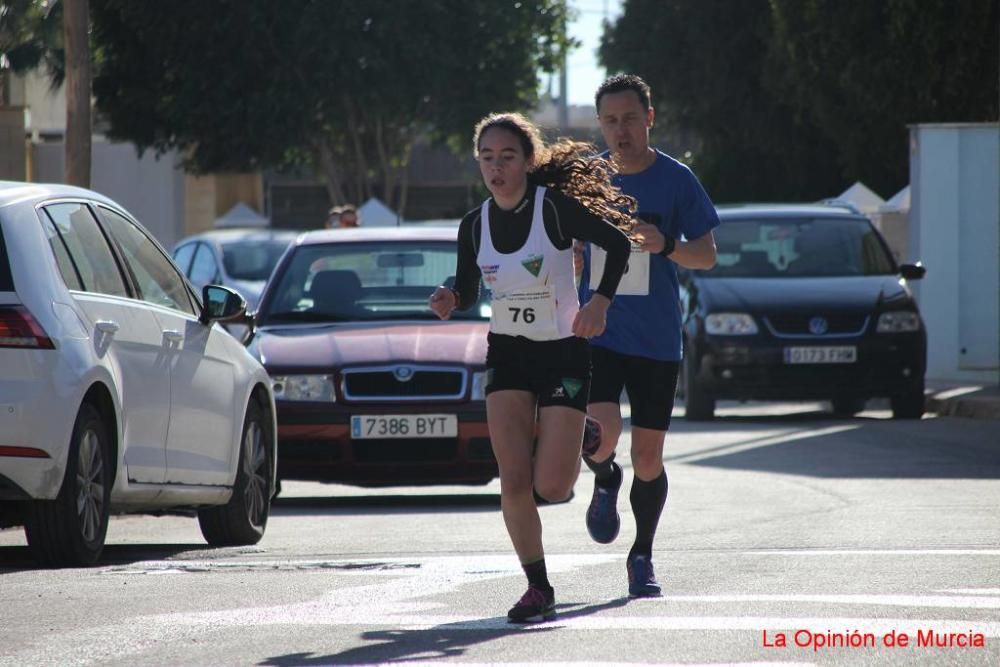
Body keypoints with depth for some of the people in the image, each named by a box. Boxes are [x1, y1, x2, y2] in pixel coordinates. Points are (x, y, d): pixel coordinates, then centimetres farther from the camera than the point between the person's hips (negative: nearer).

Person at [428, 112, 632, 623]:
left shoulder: (555, 206, -14)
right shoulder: (474, 225, 0)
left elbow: (617, 243, -11)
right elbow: (467, 290, 11)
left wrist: (601, 300, -24)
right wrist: (450, 301, -12)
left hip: (564, 351, -3)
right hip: (507, 352, 3)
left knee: (551, 486, -9)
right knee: (514, 481, -10)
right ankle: (538, 588, 4)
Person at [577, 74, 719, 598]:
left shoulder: (676, 180, -3)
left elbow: (707, 255, 1)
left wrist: (666, 245, -18)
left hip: (656, 338, 0)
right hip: (596, 332, 0)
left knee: (648, 460, 4)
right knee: (600, 435, -21)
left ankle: (642, 557, 23)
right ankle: (605, 482, 15)